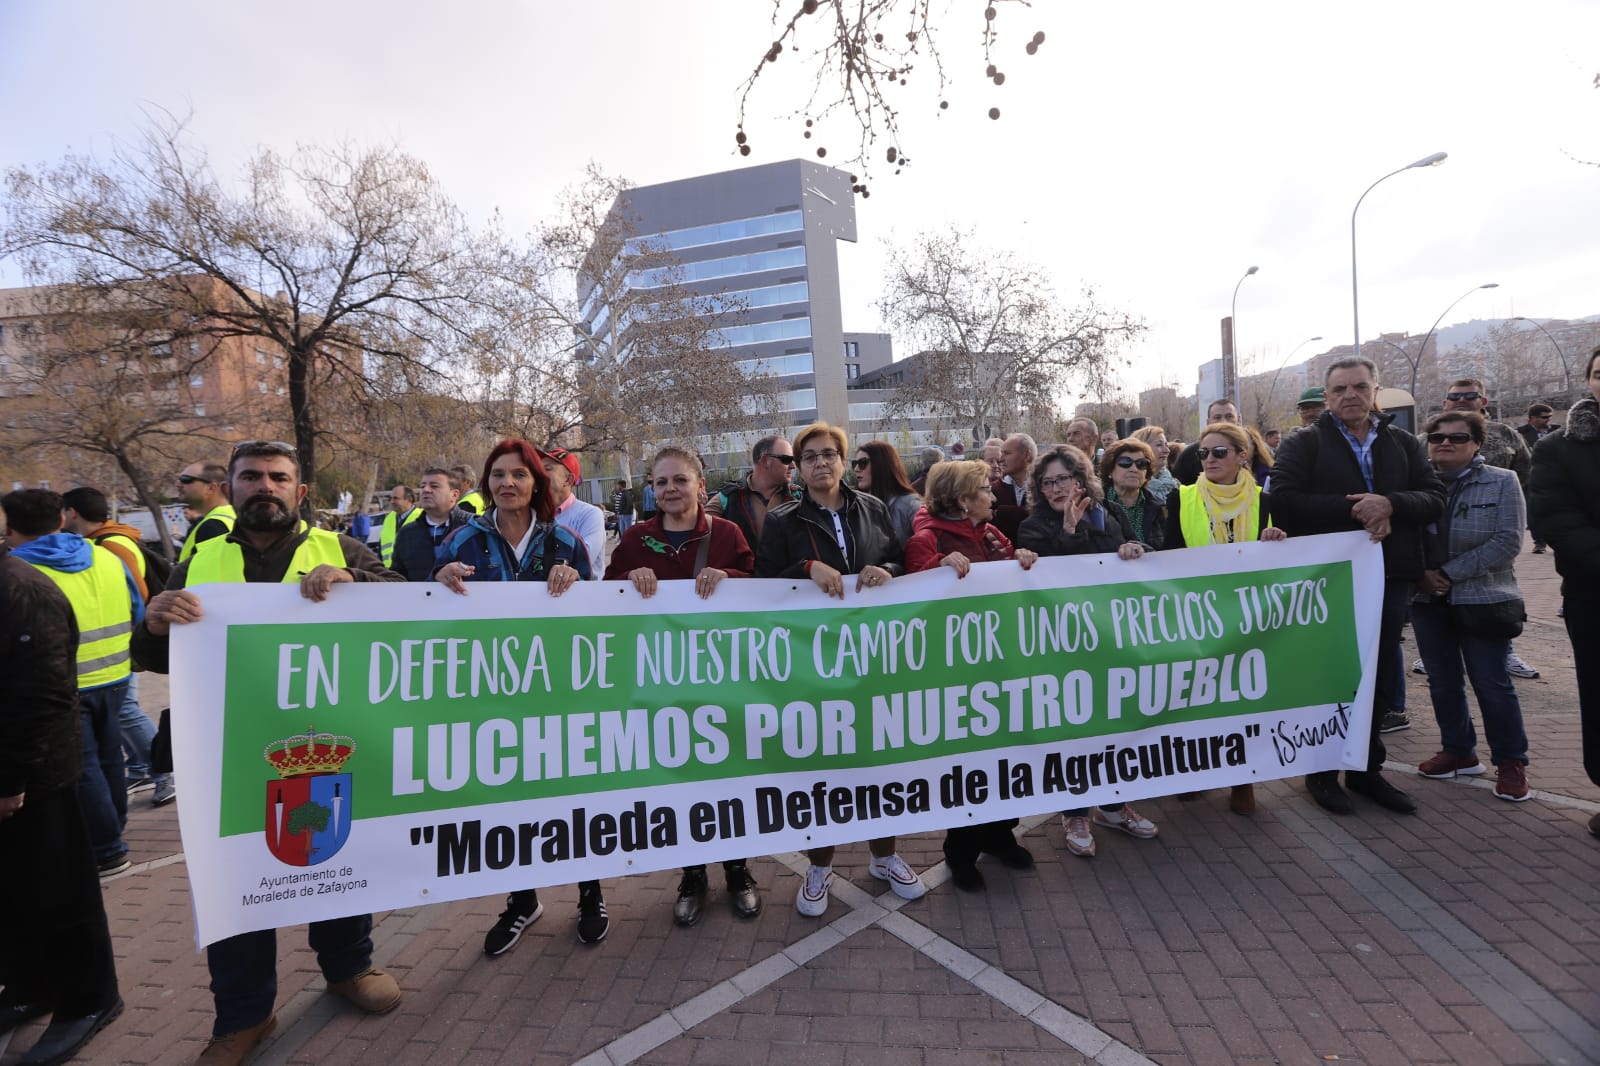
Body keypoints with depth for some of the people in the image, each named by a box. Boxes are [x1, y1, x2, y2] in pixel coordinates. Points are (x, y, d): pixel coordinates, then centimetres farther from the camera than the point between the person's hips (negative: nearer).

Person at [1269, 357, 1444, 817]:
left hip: (1389, 577, 4)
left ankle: (1367, 769, 29)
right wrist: (1351, 509, -20)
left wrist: (1390, 504, -17)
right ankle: (1322, 771, 20)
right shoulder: (1303, 444, -2)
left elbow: (1435, 497, 2)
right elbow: (1282, 502, -14)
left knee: (1380, 680, 13)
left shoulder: (1403, 443, 11)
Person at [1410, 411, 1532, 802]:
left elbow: (1507, 541, -11)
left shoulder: (1502, 482, -2)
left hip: (1483, 600, -3)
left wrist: (1449, 572, -16)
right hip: (1428, 601, 3)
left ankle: (1511, 761, 17)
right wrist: (1422, 573, -11)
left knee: (1492, 683, 2)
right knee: (1442, 681, 10)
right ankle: (1458, 752, 25)